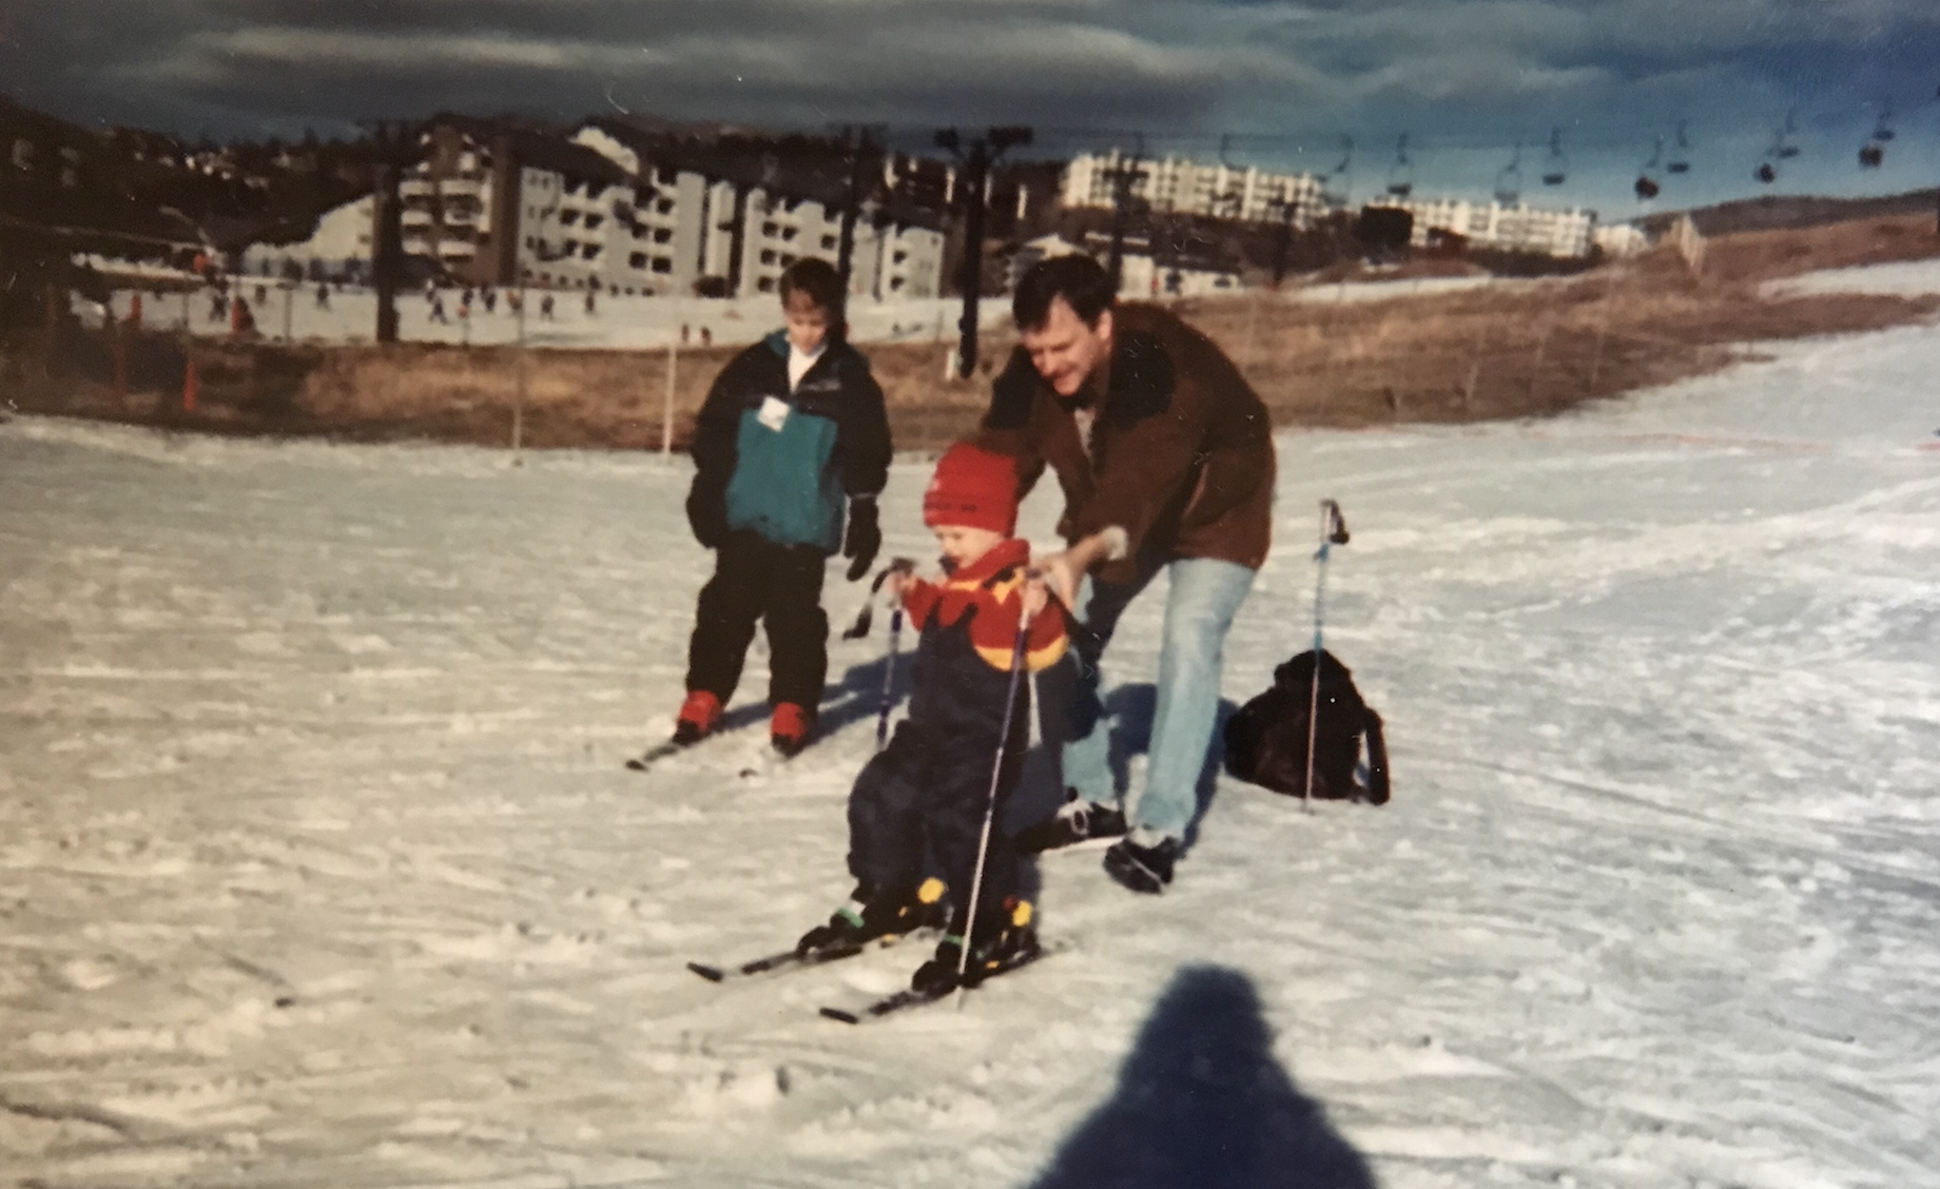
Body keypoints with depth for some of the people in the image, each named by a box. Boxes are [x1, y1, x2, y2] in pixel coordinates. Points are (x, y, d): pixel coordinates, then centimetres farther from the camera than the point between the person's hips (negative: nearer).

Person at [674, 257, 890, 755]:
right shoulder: (753, 366, 2)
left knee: (795, 616, 3)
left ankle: (793, 707, 15)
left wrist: (864, 519, 3)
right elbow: (713, 431, 6)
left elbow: (867, 457, 3)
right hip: (745, 516, 2)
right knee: (727, 607, 8)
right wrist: (706, 496, 4)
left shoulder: (851, 379, -1)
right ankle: (705, 695, 18)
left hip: (807, 525, -2)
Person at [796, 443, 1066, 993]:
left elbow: (1041, 650, -28)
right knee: (880, 796, 12)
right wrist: (913, 597, 21)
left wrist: (1037, 619, -47)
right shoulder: (954, 582, 13)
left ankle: (993, 925, 0)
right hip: (932, 724, 10)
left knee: (958, 820, -15)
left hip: (985, 733, -10)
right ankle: (888, 897, 28)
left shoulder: (1014, 585, -17)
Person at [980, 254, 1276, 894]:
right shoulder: (1030, 374, -22)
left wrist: (1082, 555, -69)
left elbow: (1144, 481, -53)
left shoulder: (1167, 365, -41)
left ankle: (1160, 828, -13)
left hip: (1213, 510, -6)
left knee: (1188, 640, -22)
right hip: (1110, 519, 6)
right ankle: (1093, 799, 14)